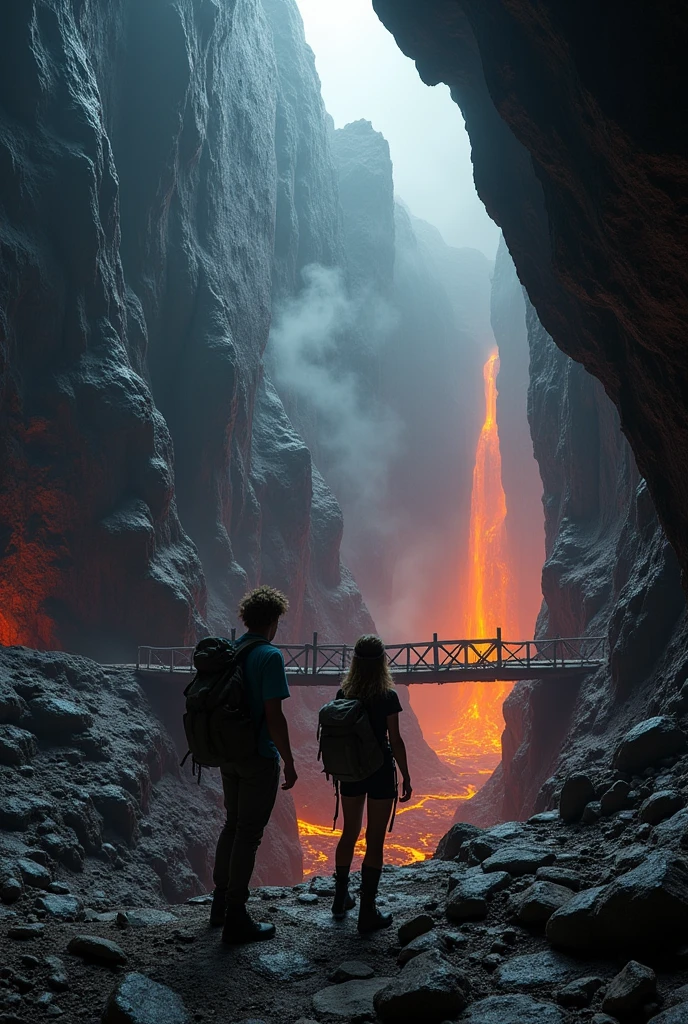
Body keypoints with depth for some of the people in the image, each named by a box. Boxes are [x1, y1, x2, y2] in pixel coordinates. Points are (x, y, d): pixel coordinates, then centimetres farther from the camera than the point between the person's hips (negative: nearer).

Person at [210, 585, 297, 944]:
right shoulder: (269, 656, -17)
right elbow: (274, 715, -21)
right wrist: (289, 762, -13)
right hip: (259, 758, -7)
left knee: (233, 824, 20)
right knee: (249, 833, 1)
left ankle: (221, 901, 30)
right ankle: (236, 919, 8)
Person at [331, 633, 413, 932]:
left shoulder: (343, 694, -2)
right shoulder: (387, 697, -14)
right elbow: (395, 741, -12)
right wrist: (406, 776, -3)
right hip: (380, 772, -4)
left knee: (349, 833, 20)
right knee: (375, 840, 3)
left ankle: (341, 899, 32)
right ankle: (368, 912, 7)